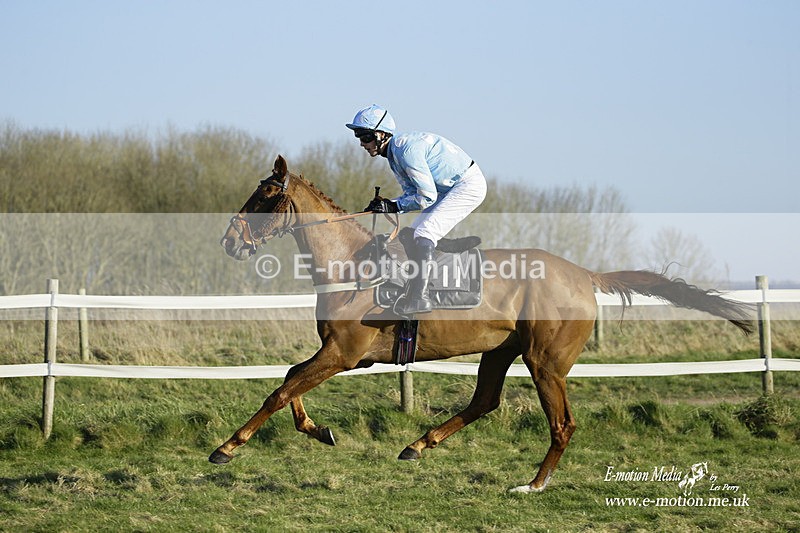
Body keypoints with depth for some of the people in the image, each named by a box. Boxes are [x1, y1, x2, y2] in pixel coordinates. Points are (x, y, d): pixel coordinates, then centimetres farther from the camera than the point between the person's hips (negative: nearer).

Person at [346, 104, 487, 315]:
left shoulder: (405, 149, -25)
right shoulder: (393, 153, 7)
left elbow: (427, 196, -26)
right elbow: (412, 193, 8)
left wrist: (394, 206, -20)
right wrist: (384, 204, -7)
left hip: (469, 185, -11)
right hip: (449, 189, 11)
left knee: (423, 233, -22)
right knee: (411, 236, 10)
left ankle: (419, 297, -26)